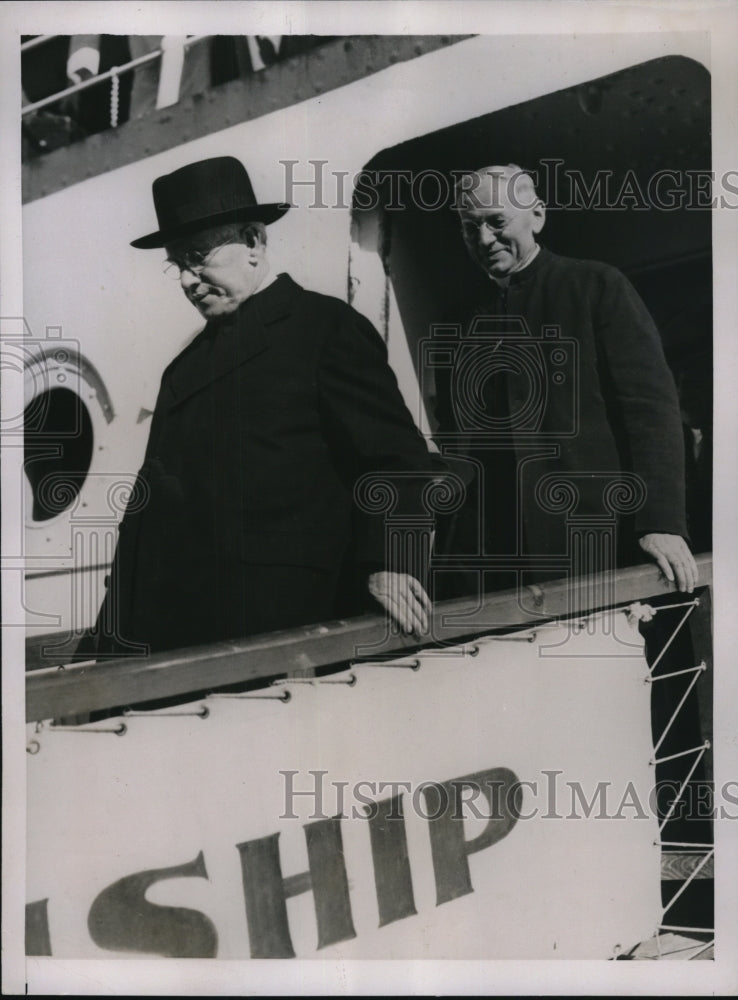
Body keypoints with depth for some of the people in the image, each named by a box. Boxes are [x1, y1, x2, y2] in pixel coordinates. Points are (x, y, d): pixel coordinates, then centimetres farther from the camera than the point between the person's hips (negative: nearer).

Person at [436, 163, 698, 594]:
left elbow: (651, 404, -6)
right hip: (501, 556, 4)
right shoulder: (467, 325, 14)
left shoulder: (597, 286, 2)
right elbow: (456, 442, 15)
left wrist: (662, 522, -17)